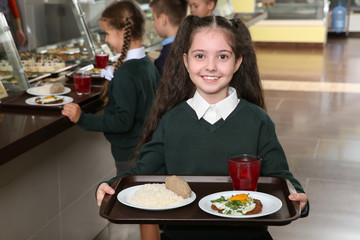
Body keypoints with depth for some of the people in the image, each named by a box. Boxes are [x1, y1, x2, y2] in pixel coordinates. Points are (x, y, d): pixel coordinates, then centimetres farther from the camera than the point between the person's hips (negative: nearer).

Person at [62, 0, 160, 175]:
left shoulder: (126, 72, -24)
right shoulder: (148, 64, 3)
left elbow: (123, 121, -26)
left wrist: (82, 119, -25)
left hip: (129, 154, -9)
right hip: (146, 146, 9)